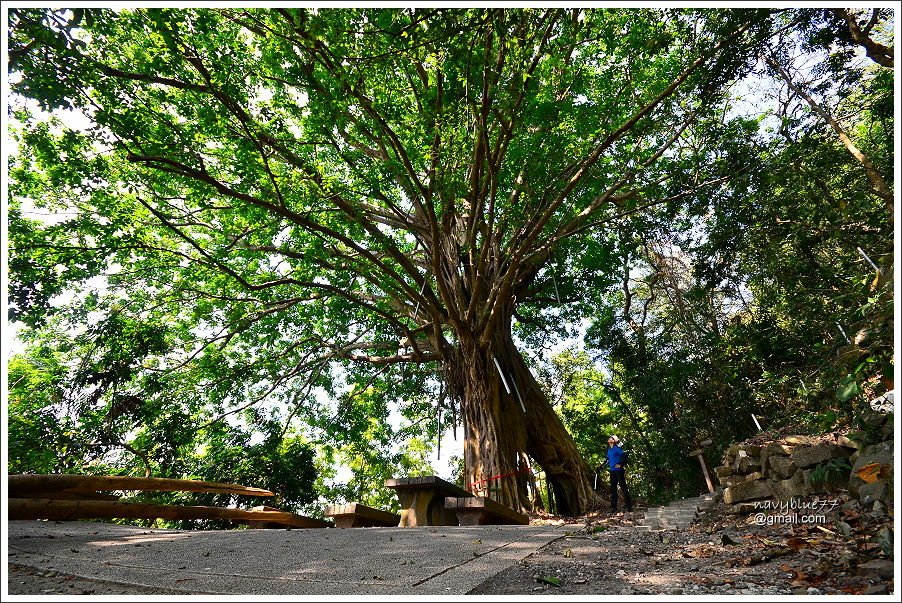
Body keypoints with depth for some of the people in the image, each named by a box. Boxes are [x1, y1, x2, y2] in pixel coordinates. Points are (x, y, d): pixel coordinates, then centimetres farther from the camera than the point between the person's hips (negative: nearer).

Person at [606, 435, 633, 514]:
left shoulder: (616, 448, -11)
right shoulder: (609, 449, 14)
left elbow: (624, 455, -21)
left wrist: (620, 464, -20)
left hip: (618, 470, -8)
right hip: (612, 471, 8)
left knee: (623, 487, -2)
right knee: (613, 488, 10)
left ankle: (629, 506, 5)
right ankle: (613, 507, 16)